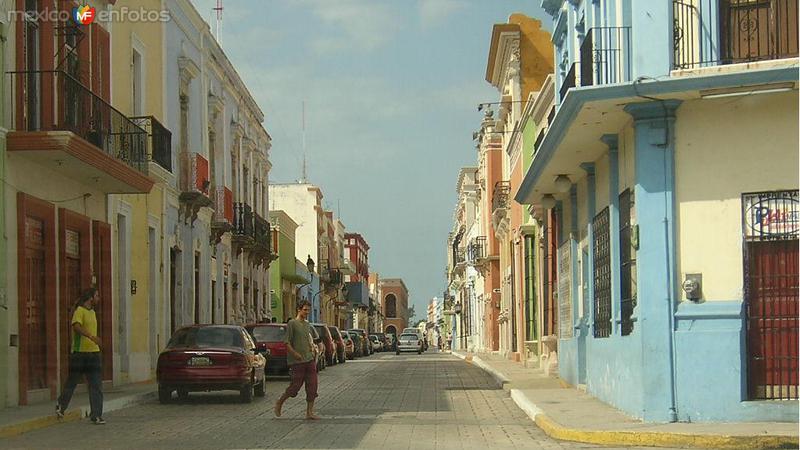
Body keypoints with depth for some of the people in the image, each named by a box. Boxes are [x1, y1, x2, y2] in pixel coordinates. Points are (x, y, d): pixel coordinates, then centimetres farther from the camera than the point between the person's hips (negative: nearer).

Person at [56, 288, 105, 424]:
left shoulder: (92, 312, 17)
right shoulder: (79, 311, -9)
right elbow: (77, 326, -27)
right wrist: (91, 336, -40)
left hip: (93, 353, 7)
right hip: (79, 353, -7)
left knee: (96, 386, -2)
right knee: (72, 382, 7)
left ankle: (96, 415, -3)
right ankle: (61, 405, 30)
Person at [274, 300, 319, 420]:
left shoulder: (307, 324, 14)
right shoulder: (292, 323, -7)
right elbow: (287, 342, -10)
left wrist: (313, 348, 9)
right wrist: (295, 354, -19)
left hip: (310, 360, 7)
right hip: (297, 361, -7)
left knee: (312, 386, 1)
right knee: (295, 386, -2)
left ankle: (309, 412, 5)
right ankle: (279, 403, 20)